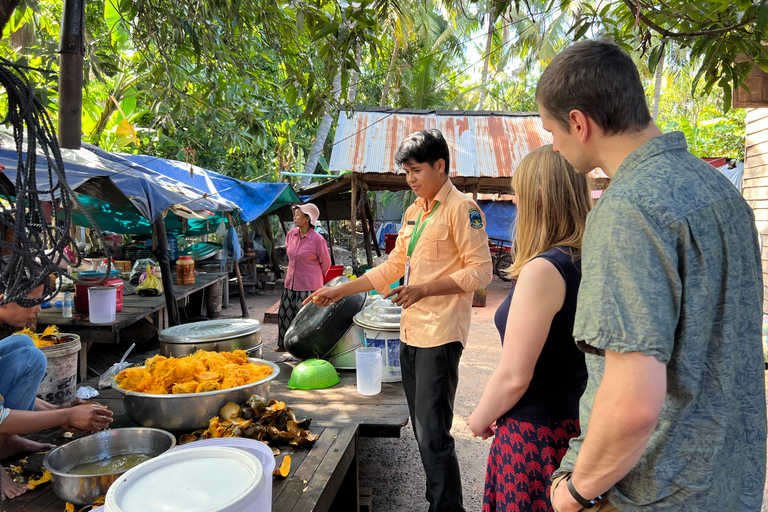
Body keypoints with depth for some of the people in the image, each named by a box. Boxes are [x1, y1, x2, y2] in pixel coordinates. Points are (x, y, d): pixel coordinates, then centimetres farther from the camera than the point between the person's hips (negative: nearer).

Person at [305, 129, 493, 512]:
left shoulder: (461, 208, -8)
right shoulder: (413, 212, 17)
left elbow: (481, 271, -12)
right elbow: (393, 267, 21)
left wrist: (424, 289, -20)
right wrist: (340, 291, 16)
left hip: (440, 335, -8)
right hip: (410, 332, 8)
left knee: (433, 435, -8)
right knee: (422, 430, 13)